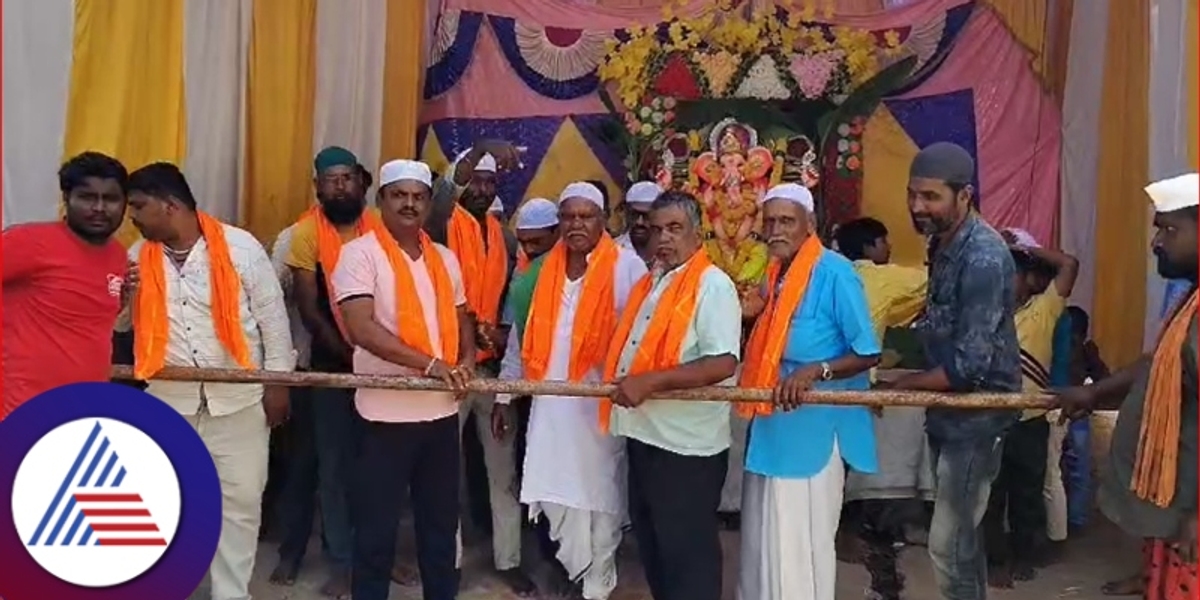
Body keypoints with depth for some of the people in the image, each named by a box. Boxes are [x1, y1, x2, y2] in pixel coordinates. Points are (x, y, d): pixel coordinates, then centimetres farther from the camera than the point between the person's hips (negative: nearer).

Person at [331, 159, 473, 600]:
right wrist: (429, 364, -23)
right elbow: (362, 329, -19)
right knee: (377, 528, 7)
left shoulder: (444, 258, 10)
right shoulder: (360, 253, -8)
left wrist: (467, 359, -1)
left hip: (442, 411, 6)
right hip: (386, 413, -5)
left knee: (442, 520, 17)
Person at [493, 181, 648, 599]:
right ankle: (570, 566, 31)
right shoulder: (541, 270, 7)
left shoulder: (627, 267, -8)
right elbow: (521, 336, 11)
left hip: (602, 402, -4)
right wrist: (505, 395, 11)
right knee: (554, 490, 10)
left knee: (598, 491, 7)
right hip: (550, 402, 4)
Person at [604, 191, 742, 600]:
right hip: (645, 436, 9)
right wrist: (623, 382, 6)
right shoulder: (650, 283, 12)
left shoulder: (712, 284, -14)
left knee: (687, 552, 5)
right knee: (651, 544, 21)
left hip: (687, 445, -9)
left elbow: (723, 364, -24)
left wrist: (650, 381, -27)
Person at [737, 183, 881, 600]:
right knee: (765, 536, 17)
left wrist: (815, 371, -28)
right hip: (771, 426, 8)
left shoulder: (834, 272, -14)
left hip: (813, 428, -8)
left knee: (800, 543, 3)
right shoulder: (775, 275, 10)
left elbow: (868, 354, -15)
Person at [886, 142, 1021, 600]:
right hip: (949, 409, 9)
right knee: (961, 533, 20)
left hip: (976, 415, -9)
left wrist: (902, 385, -15)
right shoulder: (942, 243, 5)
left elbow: (969, 366, -27)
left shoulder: (983, 258, -25)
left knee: (948, 543, -5)